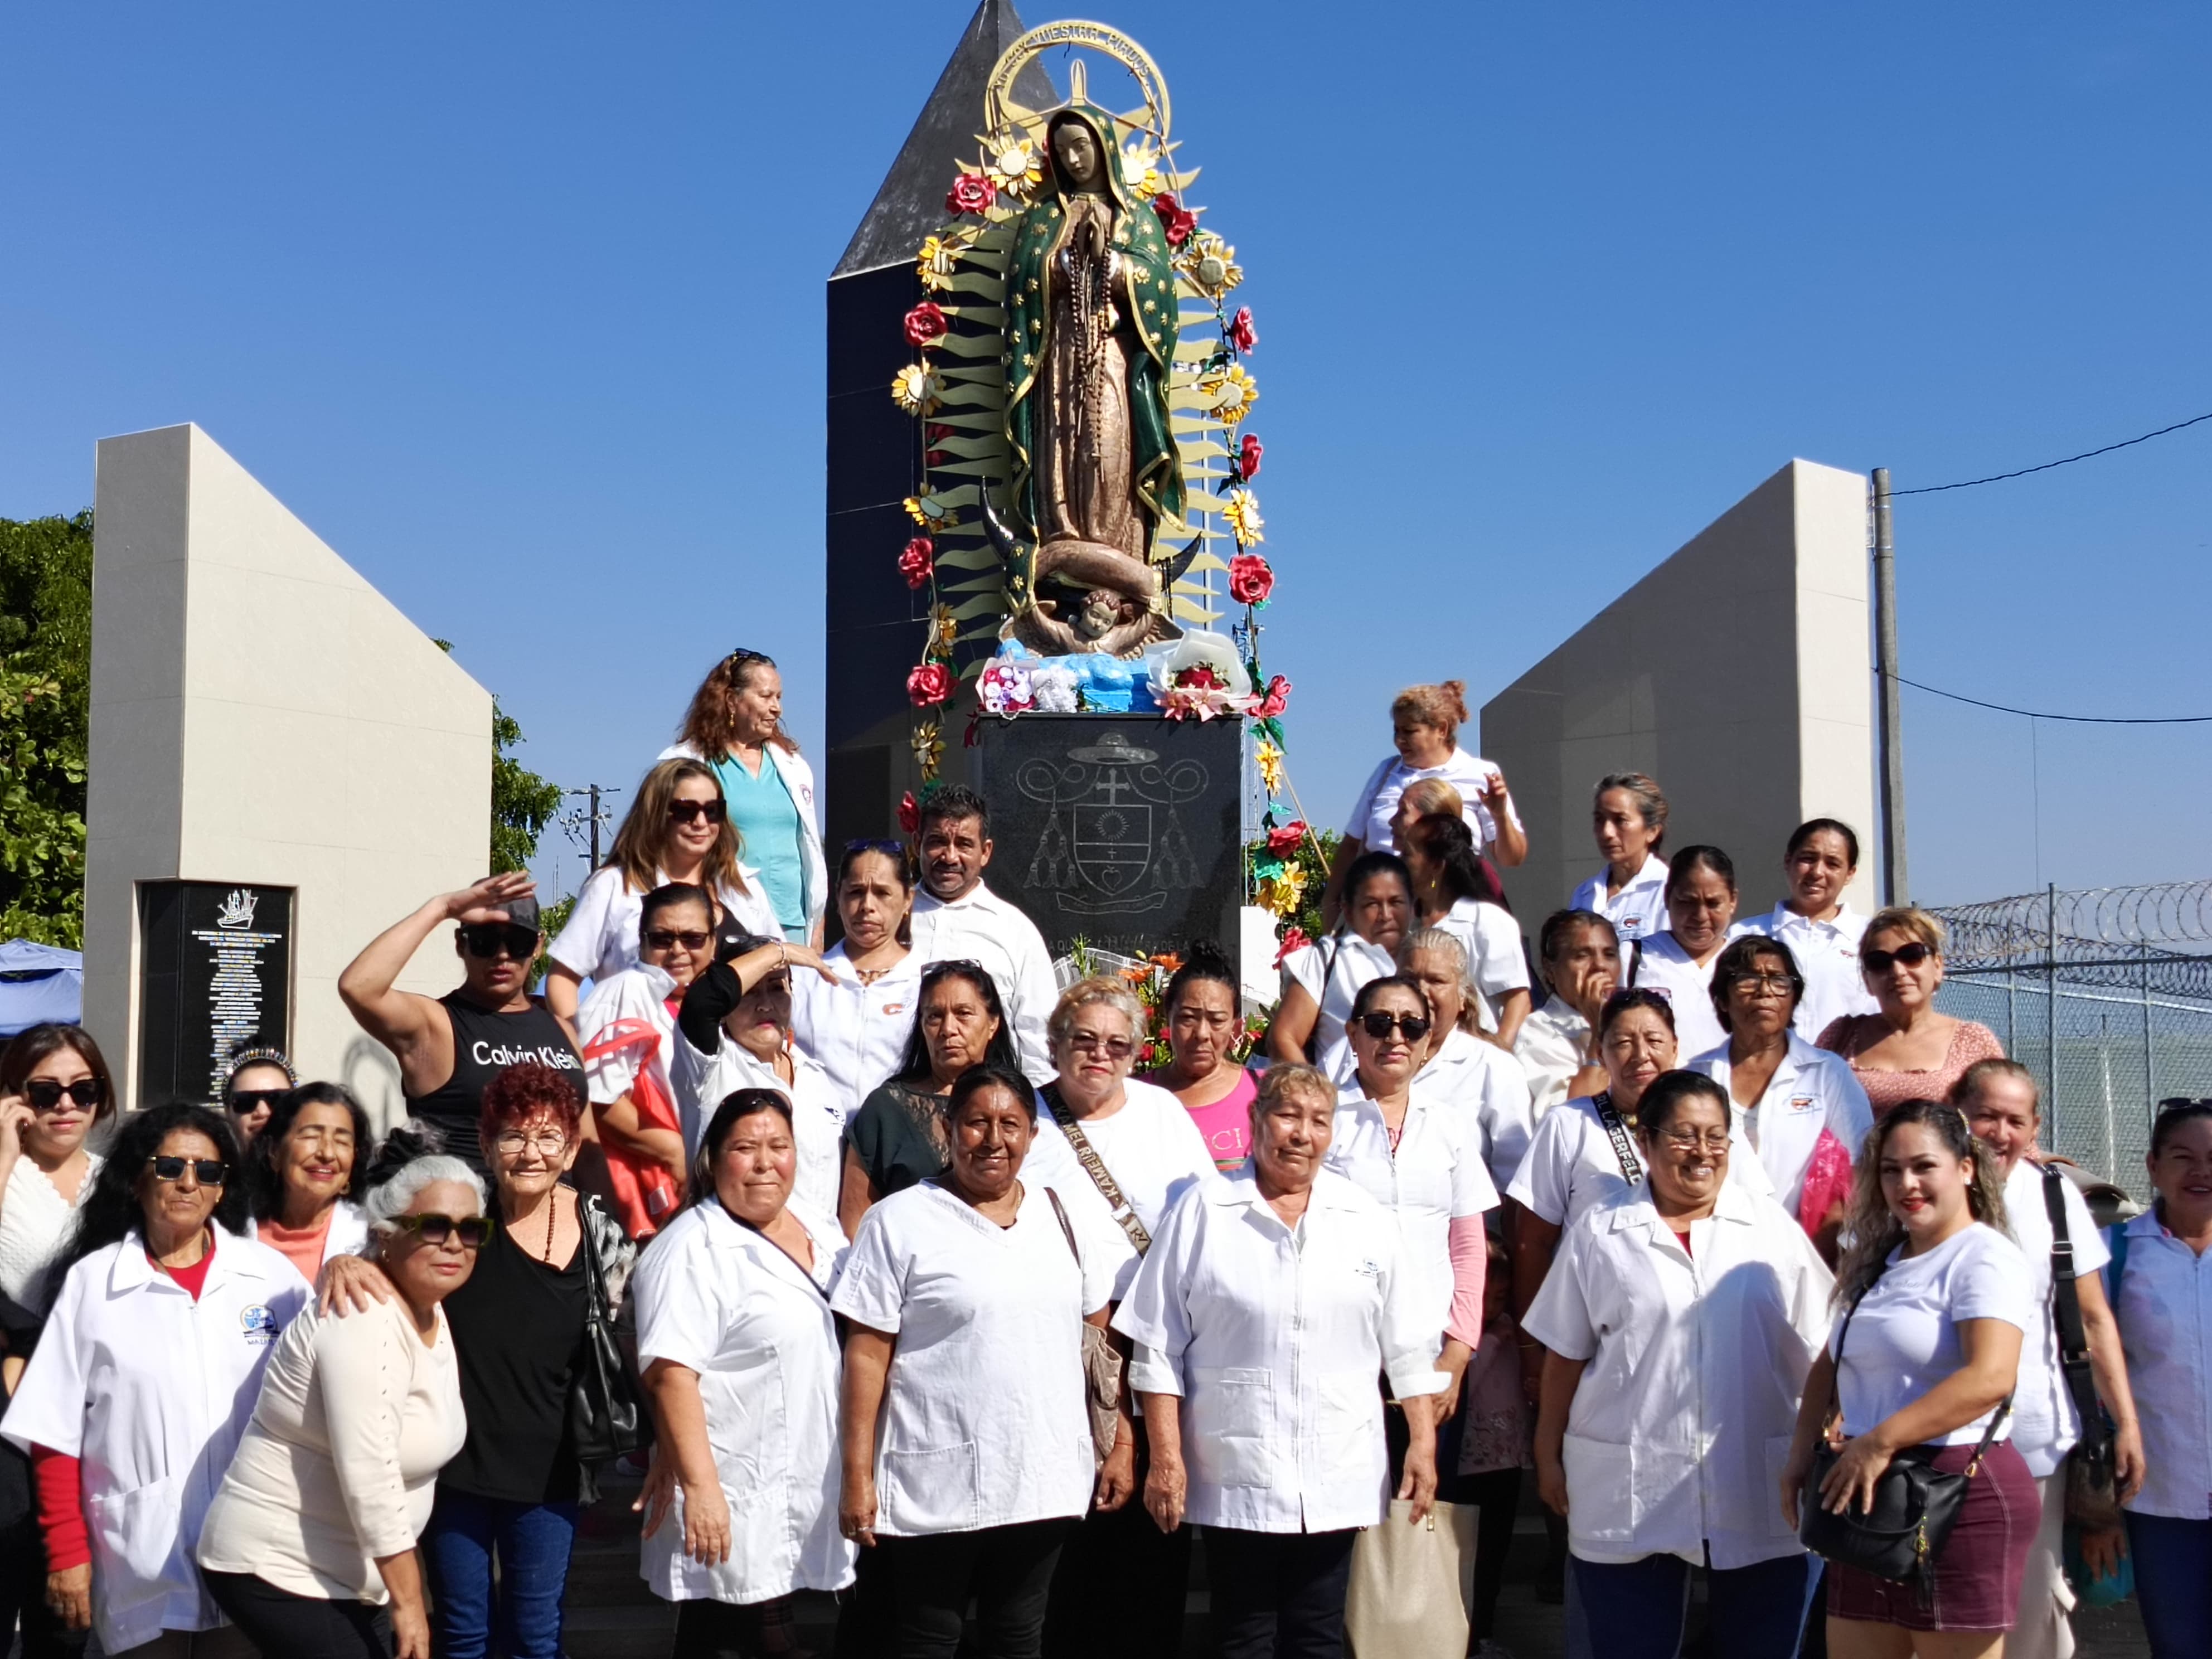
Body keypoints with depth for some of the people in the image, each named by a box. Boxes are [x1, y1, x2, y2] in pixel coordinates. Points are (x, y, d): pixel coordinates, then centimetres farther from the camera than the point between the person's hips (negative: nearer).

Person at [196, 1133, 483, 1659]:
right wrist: (407, 1601, -23)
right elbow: (370, 1478, -27)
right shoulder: (363, 1320, -23)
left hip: (349, 1573, 9)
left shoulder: (431, 1311, 6)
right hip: (281, 1569, -9)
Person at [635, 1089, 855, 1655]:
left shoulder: (821, 1230, 10)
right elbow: (671, 1375, -21)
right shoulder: (694, 1252, -14)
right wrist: (699, 1486, -25)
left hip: (806, 1495, 7)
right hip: (735, 1506, -7)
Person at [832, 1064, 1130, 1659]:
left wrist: (1121, 1444, 7)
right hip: (934, 1491, -3)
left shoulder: (1063, 1216, 7)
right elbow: (867, 1354, -7)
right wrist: (857, 1475, -10)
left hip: (1044, 1485, 4)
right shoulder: (900, 1222, -5)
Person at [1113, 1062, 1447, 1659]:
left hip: (1337, 1480, 2)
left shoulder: (1368, 1220, 6)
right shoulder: (1201, 1212, -1)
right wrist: (1166, 1458, -6)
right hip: (1234, 1476, -2)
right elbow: (1159, 1349, -2)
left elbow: (1408, 1349, 9)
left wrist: (1423, 1444, 3)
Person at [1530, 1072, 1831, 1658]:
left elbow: (1816, 1356, 8)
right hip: (1627, 1494, 0)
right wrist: (1548, 1458, 5)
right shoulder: (1598, 1235, 4)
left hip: (1758, 1495, 1)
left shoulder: (1774, 1229, 5)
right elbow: (1565, 1356, 7)